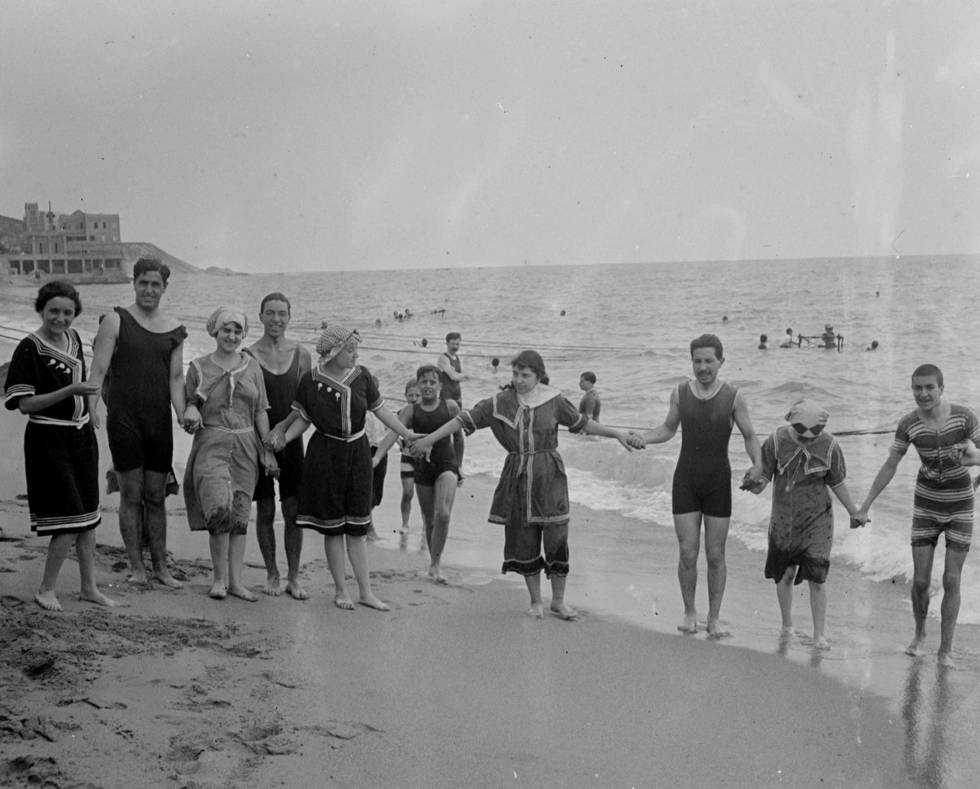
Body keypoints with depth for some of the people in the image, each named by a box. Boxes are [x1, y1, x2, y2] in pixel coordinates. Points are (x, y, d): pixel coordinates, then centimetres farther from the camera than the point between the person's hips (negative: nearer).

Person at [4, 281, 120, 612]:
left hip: (81, 435, 7)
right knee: (69, 519, -8)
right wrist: (71, 391, -27)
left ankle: (89, 587, 22)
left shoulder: (73, 338, 6)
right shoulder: (29, 348, -14)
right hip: (48, 439, -7)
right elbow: (25, 404, -18)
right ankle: (46, 590, 9)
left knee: (88, 517, 11)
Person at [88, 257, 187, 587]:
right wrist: (91, 408, -18)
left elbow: (176, 377, 7)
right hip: (124, 420, -3)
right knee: (131, 494, 2)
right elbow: (99, 369, -8)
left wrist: (182, 414, -6)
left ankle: (161, 568, 16)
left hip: (159, 422, 3)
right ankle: (136, 567, 11)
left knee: (156, 496, 9)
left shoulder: (173, 329, 8)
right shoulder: (116, 321, -3)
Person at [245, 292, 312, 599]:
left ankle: (293, 577, 11)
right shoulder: (248, 355, -3)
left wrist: (282, 427, -16)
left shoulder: (301, 355, 3)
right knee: (265, 511, 5)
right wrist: (264, 439, -15)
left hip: (290, 439, 2)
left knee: (293, 511, 2)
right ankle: (271, 575, 18)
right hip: (258, 440, -2)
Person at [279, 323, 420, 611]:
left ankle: (366, 592, 11)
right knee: (332, 527, 4)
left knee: (357, 527, 6)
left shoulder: (362, 377, -2)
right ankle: (340, 590, 16)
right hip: (326, 454, -2)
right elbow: (303, 419, 0)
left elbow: (380, 410, 9)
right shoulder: (311, 381, -8)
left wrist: (406, 433, 9)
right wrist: (281, 440, -13)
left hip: (357, 452, 2)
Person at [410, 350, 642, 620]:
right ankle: (535, 601, 21)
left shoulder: (553, 401, -1)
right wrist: (430, 438, -2)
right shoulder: (500, 403, -1)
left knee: (556, 537, -2)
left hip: (549, 475, -1)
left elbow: (582, 423, 10)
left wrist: (618, 435, 8)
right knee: (524, 539, 6)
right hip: (518, 476, 1)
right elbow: (465, 419, 0)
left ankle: (558, 601, 14)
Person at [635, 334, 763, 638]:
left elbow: (750, 436, 1)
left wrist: (757, 464, -17)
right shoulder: (680, 393, 1)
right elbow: (668, 429, 14)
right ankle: (689, 613, 18)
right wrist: (639, 438, -3)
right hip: (686, 481, 1)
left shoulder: (733, 396, -5)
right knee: (687, 553, 0)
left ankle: (714, 618, 16)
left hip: (718, 483, -1)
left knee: (715, 555, 3)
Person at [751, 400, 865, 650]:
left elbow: (837, 484, 4)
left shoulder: (829, 446, -11)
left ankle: (819, 635, 1)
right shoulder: (776, 441, -13)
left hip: (817, 519, -1)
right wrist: (754, 483, -34)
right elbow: (761, 480, -11)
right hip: (784, 519, 1)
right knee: (786, 575, 10)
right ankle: (787, 624, 31)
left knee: (817, 578, -8)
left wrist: (854, 513, 9)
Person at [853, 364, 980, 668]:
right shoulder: (908, 424, -12)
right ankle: (919, 633, 30)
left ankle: (945, 649, 14)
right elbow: (889, 467, -4)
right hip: (926, 504, 1)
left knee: (951, 582, -3)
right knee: (920, 581, 1)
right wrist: (864, 507, -3)